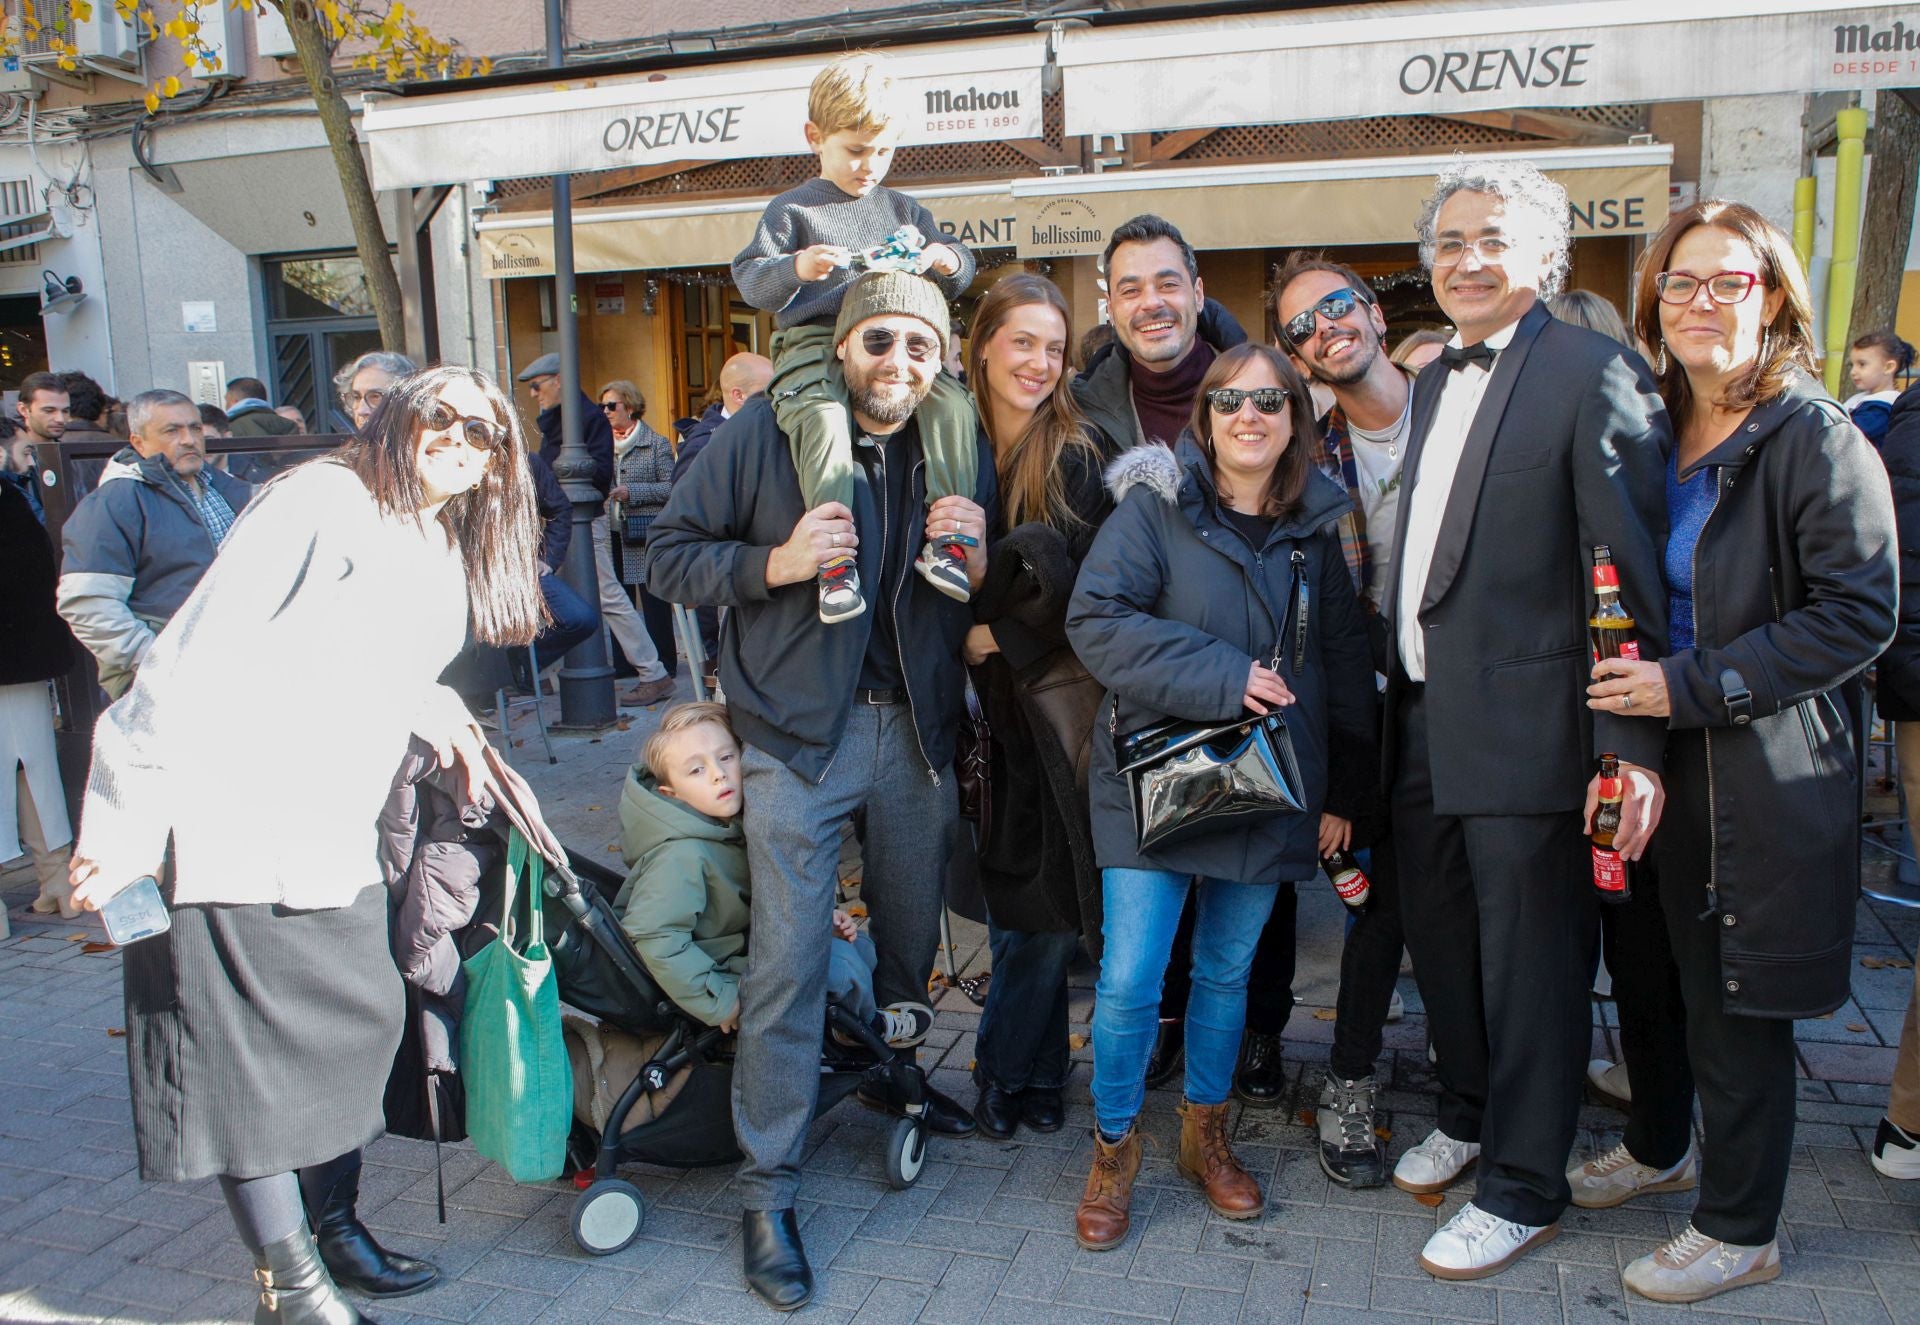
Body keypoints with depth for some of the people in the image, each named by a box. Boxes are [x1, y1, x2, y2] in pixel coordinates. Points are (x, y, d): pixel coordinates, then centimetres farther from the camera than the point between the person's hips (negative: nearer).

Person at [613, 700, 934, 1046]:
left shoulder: (733, 821, -1)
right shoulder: (681, 856, -31)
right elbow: (654, 937, -38)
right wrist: (719, 1000, -31)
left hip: (748, 941, 10)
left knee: (859, 946, 8)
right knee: (839, 961, -18)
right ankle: (869, 1028, 14)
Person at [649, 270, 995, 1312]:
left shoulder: (963, 452, 5)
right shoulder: (765, 432, -6)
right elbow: (669, 558, -5)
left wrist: (977, 561, -10)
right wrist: (776, 562, -20)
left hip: (914, 729, 4)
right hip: (797, 730, -4)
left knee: (912, 935, 17)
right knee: (788, 963, -4)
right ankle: (769, 1193, 10)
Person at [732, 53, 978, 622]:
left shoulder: (902, 209, 23)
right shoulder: (792, 210, 11)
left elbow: (961, 272, 23)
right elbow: (750, 279, 2)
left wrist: (944, 259, -2)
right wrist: (795, 268, -20)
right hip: (814, 344, -3)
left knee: (953, 403, -24)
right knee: (821, 419, -35)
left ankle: (948, 540, -23)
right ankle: (835, 559, -37)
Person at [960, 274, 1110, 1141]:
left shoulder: (1077, 457, -6)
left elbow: (1080, 583, -12)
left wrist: (999, 637, -11)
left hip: (1053, 698, -3)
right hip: (982, 704, 3)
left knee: (1047, 899, 1)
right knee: (1006, 897, 8)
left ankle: (1003, 1068, 21)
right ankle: (1040, 1070, 25)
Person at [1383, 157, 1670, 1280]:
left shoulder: (1595, 373, -11)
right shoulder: (1436, 379, 14)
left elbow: (1634, 572, -16)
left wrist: (1637, 744, -19)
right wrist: (1399, 686, 12)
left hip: (1526, 725, -8)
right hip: (1423, 716, 8)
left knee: (1530, 958, 5)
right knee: (1441, 934, 20)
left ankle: (1523, 1189, 23)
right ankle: (1471, 1112, 43)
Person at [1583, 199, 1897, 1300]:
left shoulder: (1817, 440, -13)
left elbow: (1860, 613, -18)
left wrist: (1693, 684, -22)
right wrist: (1629, 681, 4)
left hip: (1766, 770, -6)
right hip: (1656, 758, 6)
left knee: (1737, 1005, 4)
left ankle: (1740, 1231, 22)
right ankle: (1654, 1147, 41)